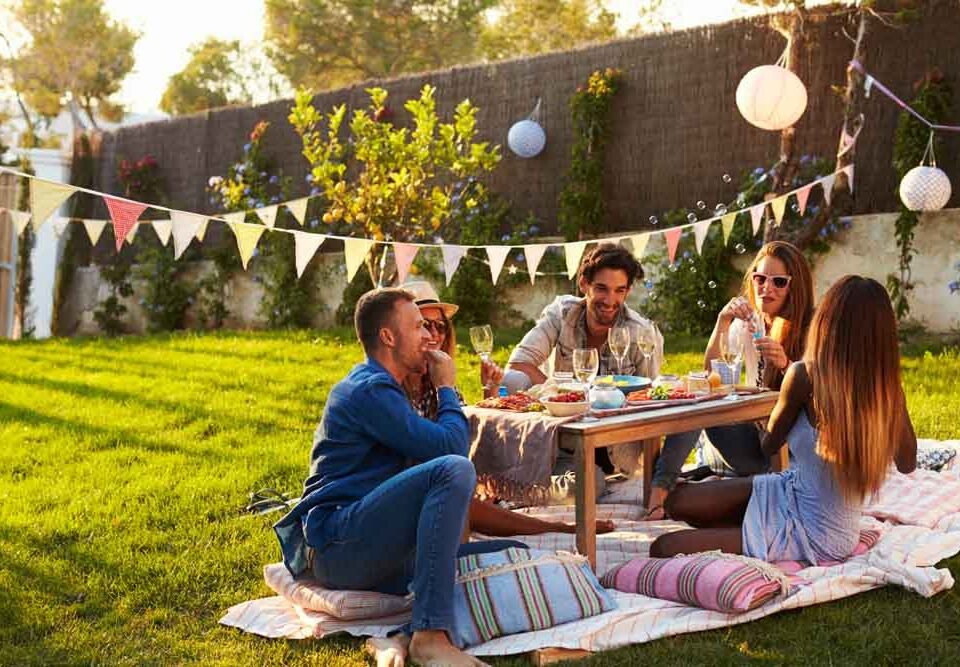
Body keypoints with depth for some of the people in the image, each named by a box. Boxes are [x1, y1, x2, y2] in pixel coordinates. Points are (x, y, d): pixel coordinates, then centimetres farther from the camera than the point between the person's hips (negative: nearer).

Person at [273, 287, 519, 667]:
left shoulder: (380, 388, 24)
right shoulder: (369, 390, -10)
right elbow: (451, 447, -16)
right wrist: (447, 388, 0)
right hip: (336, 545, -10)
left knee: (513, 554, 2)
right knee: (454, 469, -30)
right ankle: (430, 635, -34)